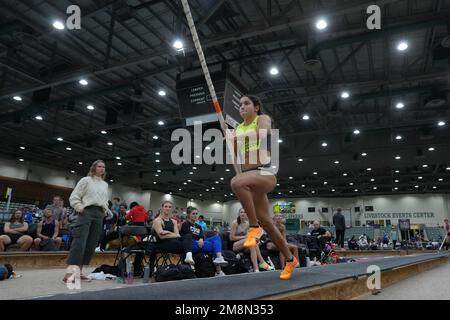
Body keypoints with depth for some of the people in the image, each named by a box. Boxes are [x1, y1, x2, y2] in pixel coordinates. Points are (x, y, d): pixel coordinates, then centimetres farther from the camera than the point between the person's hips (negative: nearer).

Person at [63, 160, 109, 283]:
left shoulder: (105, 184, 21)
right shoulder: (86, 180, 4)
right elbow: (74, 197, -1)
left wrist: (105, 211, 12)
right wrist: (80, 209, -11)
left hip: (99, 214, 6)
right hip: (87, 212, -6)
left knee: (91, 244, 3)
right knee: (79, 242, -14)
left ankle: (79, 272, 9)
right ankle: (69, 273, -15)